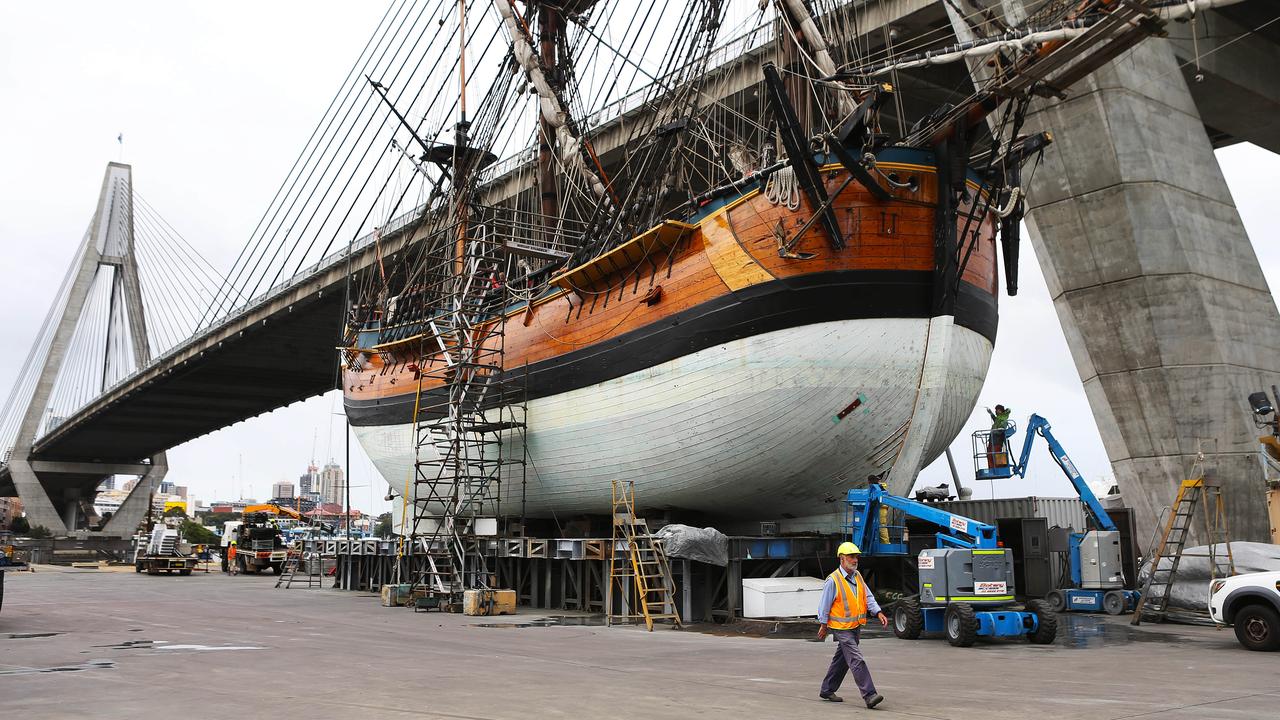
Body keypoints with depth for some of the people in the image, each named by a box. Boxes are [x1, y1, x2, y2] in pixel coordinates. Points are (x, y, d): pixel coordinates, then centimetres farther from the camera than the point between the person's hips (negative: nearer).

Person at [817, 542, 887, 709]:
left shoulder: (858, 576, 9)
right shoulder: (833, 580, -14)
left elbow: (868, 597, 7)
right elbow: (824, 604, -9)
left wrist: (879, 613, -8)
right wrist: (823, 626, -6)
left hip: (856, 627, 8)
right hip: (842, 628, -8)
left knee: (841, 660, 15)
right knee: (857, 660, -14)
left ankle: (827, 690, 27)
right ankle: (869, 695, -15)